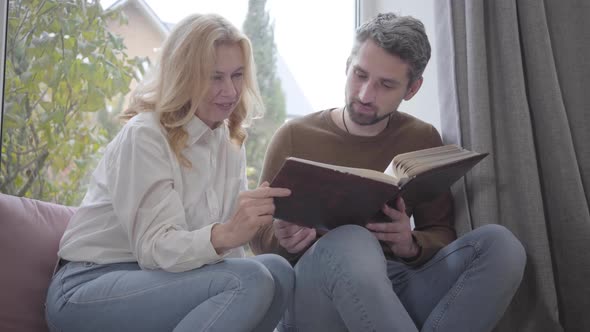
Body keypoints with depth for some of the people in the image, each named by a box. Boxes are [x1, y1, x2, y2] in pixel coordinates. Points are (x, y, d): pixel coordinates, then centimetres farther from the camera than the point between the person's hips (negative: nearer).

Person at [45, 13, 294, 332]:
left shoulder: (230, 143, 7)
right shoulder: (144, 135, -15)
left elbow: (226, 240, 3)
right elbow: (156, 247, -23)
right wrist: (223, 235, -42)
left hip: (156, 281, 7)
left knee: (278, 270, -19)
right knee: (249, 280, -28)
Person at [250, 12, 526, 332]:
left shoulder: (422, 140, 9)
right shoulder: (294, 137, 3)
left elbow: (441, 233, 8)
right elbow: (259, 236, 6)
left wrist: (412, 245, -16)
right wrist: (284, 239, -18)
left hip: (395, 287, 3)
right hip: (315, 293, -3)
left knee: (498, 242, -22)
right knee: (351, 243, -37)